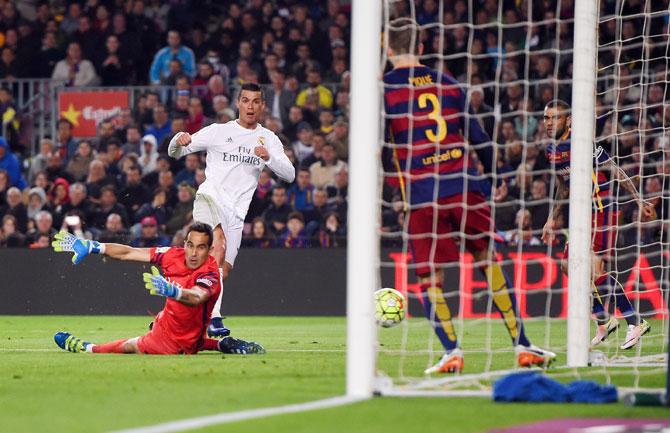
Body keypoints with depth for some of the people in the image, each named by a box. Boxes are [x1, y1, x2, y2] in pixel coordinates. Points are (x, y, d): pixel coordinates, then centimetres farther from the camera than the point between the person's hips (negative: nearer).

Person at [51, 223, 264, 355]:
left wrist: (170, 290, -75)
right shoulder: (174, 255, -14)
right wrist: (90, 247, -10)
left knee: (131, 346, 12)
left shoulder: (210, 276, -33)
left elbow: (197, 297, -56)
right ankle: (220, 345, 34)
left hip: (177, 343, -7)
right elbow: (128, 253, -9)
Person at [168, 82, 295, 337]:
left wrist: (269, 158, -14)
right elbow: (175, 153, 9)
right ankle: (214, 318, -41)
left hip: (237, 213, 4)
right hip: (210, 199, -4)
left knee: (222, 273, -1)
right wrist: (178, 141, -16)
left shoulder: (269, 139, 14)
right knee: (219, 245, -32)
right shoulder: (218, 132, 7)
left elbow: (289, 175, 5)